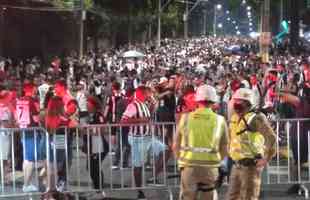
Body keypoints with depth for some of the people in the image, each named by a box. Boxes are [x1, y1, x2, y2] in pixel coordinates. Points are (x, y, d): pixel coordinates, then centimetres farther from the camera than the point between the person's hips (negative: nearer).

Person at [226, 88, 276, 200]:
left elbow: (271, 138, -22)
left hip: (251, 165, -8)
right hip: (237, 165, 8)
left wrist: (266, 159, -18)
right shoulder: (234, 118, 10)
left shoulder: (255, 119, -16)